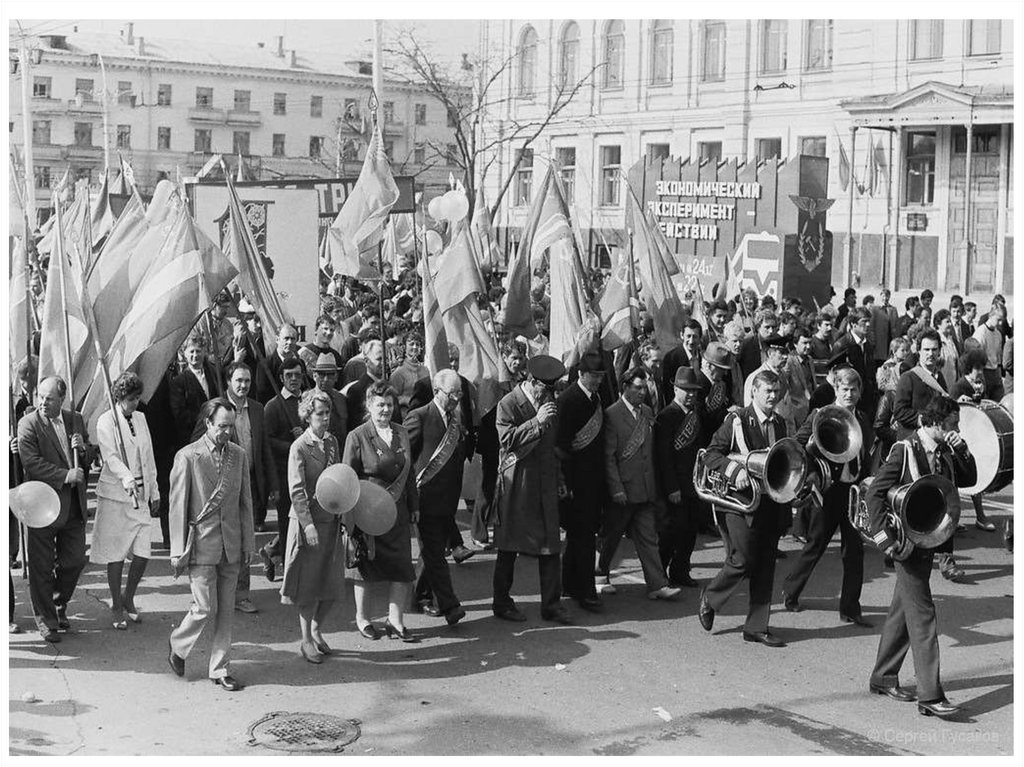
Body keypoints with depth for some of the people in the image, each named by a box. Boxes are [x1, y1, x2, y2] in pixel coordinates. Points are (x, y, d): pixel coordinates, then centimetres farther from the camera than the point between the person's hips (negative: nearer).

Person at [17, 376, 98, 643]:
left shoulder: (76, 420, 8)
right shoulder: (27, 424, -8)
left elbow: (91, 458, 14)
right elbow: (31, 462, -17)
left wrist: (83, 449, -9)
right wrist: (65, 476, -23)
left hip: (73, 506, 5)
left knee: (74, 561, 11)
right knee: (42, 567, 3)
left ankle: (59, 605, 34)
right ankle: (45, 619, 16)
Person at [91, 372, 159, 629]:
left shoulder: (140, 419, 13)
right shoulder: (106, 422, -6)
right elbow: (110, 455, -19)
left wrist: (154, 491, 16)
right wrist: (126, 478, -36)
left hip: (140, 493, 5)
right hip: (114, 494, -5)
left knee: (143, 554, -1)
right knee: (116, 554, 0)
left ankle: (128, 598, 22)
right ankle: (116, 607, 14)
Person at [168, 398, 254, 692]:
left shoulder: (239, 455, 7)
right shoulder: (187, 457, -8)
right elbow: (177, 506, -7)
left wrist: (248, 544, 9)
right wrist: (178, 551, -8)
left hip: (231, 545, 5)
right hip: (201, 544, -5)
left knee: (226, 610, 7)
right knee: (205, 608, -5)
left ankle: (219, 669, 17)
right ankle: (177, 646, 23)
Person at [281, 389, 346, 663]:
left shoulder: (332, 442, 7)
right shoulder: (299, 447, -12)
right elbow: (297, 491, -15)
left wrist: (344, 516, 8)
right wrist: (308, 525, -20)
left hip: (333, 520, 6)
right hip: (308, 520, -6)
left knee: (333, 585, 8)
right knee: (310, 585, 3)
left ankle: (316, 630, 29)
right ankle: (306, 641, 17)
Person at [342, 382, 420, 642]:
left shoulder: (402, 434, 8)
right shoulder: (357, 437, -8)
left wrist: (414, 506, 13)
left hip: (397, 511, 5)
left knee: (402, 568, 1)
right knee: (366, 567, 7)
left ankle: (395, 622, 10)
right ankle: (362, 618, 24)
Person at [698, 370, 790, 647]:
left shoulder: (780, 424, 12)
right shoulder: (737, 421, -6)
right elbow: (711, 454, -9)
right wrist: (735, 470, -24)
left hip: (771, 502, 6)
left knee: (765, 566, 5)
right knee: (743, 561, -9)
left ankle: (756, 627, 13)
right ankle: (709, 598, 17)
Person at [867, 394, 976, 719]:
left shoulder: (944, 454, 7)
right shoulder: (904, 451, -14)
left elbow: (969, 480, 10)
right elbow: (875, 493, -15)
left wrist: (961, 451, -6)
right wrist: (884, 537, -19)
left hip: (929, 541, 8)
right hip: (908, 543, -8)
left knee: (903, 612, 15)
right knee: (922, 615, -8)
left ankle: (883, 678, 27)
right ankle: (930, 696, -6)